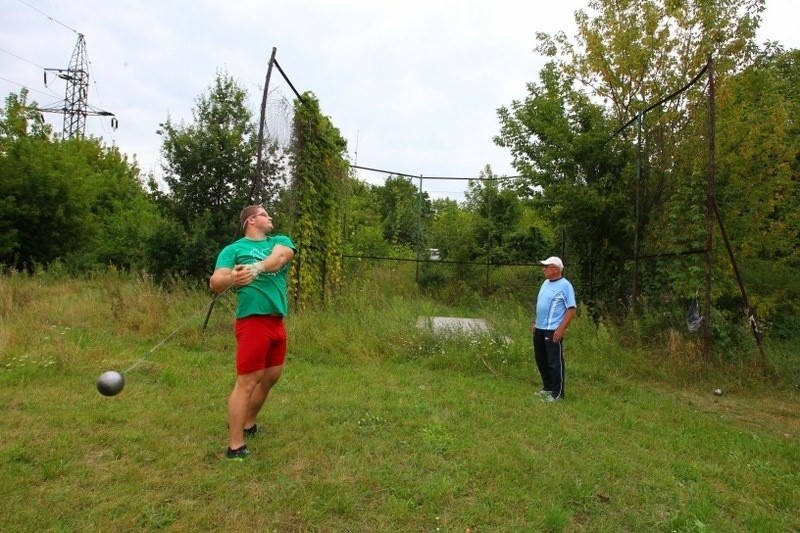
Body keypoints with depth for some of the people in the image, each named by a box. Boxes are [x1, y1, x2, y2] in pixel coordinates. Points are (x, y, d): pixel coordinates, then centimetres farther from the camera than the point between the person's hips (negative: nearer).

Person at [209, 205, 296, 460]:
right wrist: (232, 278, -34)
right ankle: (235, 447, 2)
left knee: (271, 377, 17)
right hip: (252, 321, -6)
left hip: (277, 321, 7)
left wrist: (255, 268, -31)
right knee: (246, 382, -6)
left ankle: (248, 425, 35)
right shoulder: (233, 249, 1)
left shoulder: (281, 241, 13)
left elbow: (280, 257, -11)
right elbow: (215, 283, -11)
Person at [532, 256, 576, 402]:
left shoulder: (565, 285, -13)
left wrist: (561, 329, -21)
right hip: (539, 329, 9)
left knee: (555, 362, 0)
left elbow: (571, 310, -16)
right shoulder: (546, 283, 12)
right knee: (541, 359, 17)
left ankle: (557, 393, 11)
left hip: (553, 330, -8)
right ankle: (547, 387, 32)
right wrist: (535, 323, 18)